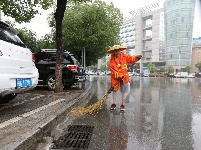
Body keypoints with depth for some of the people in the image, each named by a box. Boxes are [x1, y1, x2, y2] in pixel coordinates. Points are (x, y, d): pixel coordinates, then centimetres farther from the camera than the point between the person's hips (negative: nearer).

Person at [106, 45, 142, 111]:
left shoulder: (124, 55, -5)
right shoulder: (112, 60, -16)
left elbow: (131, 59, 6)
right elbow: (114, 71, -22)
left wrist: (136, 57, -12)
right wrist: (119, 76, -31)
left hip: (124, 76, 2)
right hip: (115, 77, -2)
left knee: (125, 90, 2)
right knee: (114, 89, 9)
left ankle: (123, 104, 16)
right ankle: (114, 103, 26)